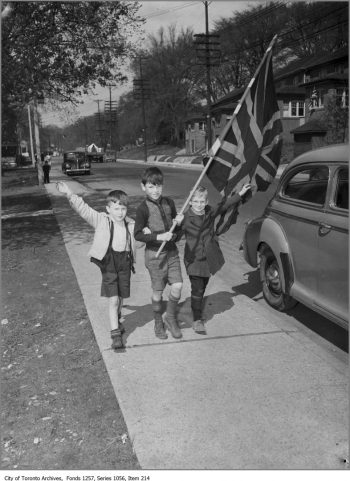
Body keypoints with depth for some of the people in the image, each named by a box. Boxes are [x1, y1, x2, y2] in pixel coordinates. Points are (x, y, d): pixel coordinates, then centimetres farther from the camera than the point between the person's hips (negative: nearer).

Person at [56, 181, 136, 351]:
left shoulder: (131, 224, 5)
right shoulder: (101, 220, -6)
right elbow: (83, 208, -13)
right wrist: (69, 194, -23)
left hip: (125, 263, 4)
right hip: (108, 263, -4)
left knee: (120, 298, 16)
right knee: (113, 300, -7)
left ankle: (117, 320, 45)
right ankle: (115, 333, 1)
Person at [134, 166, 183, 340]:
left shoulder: (169, 203, 5)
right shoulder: (143, 208, -10)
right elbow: (138, 235, -13)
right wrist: (159, 236, -23)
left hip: (172, 251, 4)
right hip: (155, 254, -4)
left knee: (177, 286, -4)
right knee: (158, 291, 4)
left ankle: (171, 318, 20)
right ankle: (158, 322, 26)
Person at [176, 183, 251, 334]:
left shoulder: (210, 212, -1)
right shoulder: (186, 217, -15)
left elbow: (226, 205, 13)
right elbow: (176, 237, -20)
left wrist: (240, 194, 13)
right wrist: (178, 224, -39)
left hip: (208, 258, 5)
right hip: (193, 259, -5)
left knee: (202, 287, 18)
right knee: (197, 289, -4)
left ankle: (198, 309, 38)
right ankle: (197, 320, 6)